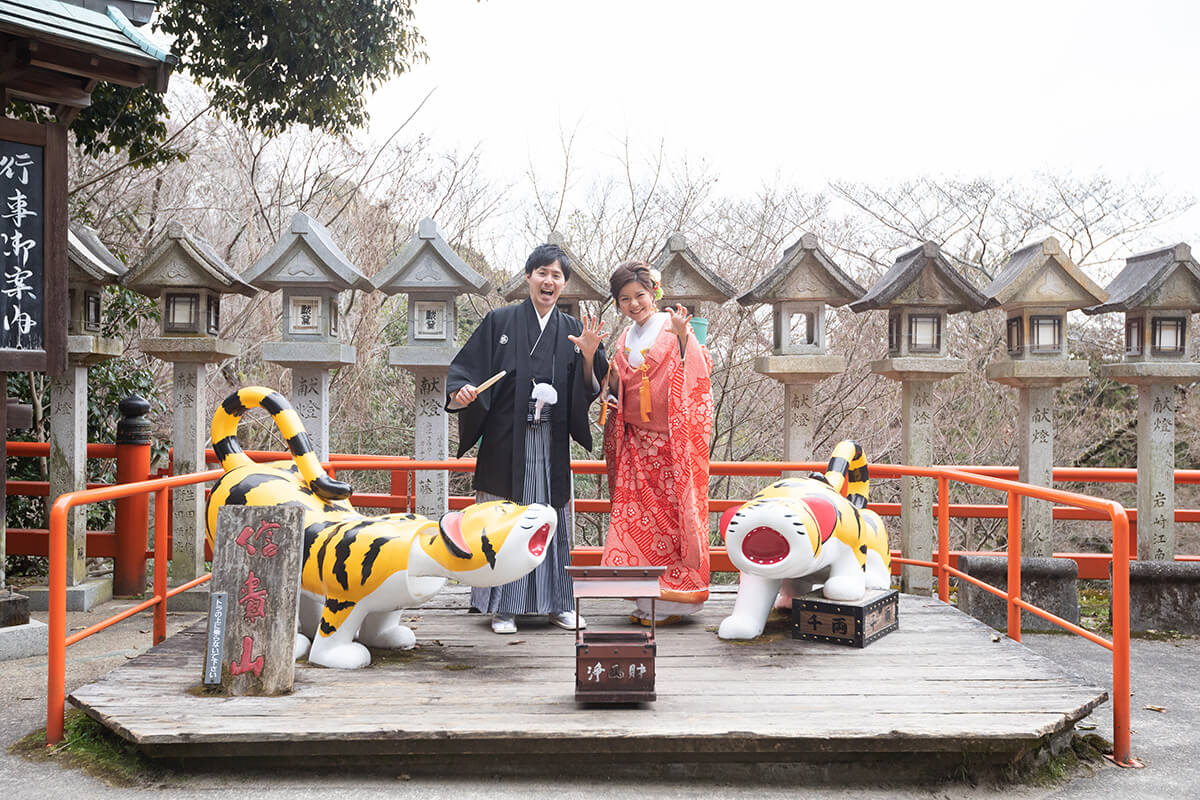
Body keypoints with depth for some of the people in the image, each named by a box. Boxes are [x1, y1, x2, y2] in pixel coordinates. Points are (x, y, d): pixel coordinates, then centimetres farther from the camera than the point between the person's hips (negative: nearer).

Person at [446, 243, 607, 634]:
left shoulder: (572, 330, 11)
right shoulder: (500, 322, 3)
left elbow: (588, 390, 5)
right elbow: (466, 367, 0)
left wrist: (589, 355, -12)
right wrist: (461, 393, -20)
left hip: (552, 441, 3)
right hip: (507, 439, -3)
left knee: (553, 515, 6)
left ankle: (557, 602, 15)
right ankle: (503, 606, 6)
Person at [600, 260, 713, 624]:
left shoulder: (674, 328, -3)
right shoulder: (625, 339, 15)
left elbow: (697, 376, -16)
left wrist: (683, 338, -29)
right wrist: (609, 400, 3)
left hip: (671, 441, -6)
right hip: (636, 442, 6)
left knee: (672, 512, -4)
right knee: (638, 514, 1)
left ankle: (674, 599, 2)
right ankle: (648, 599, 7)